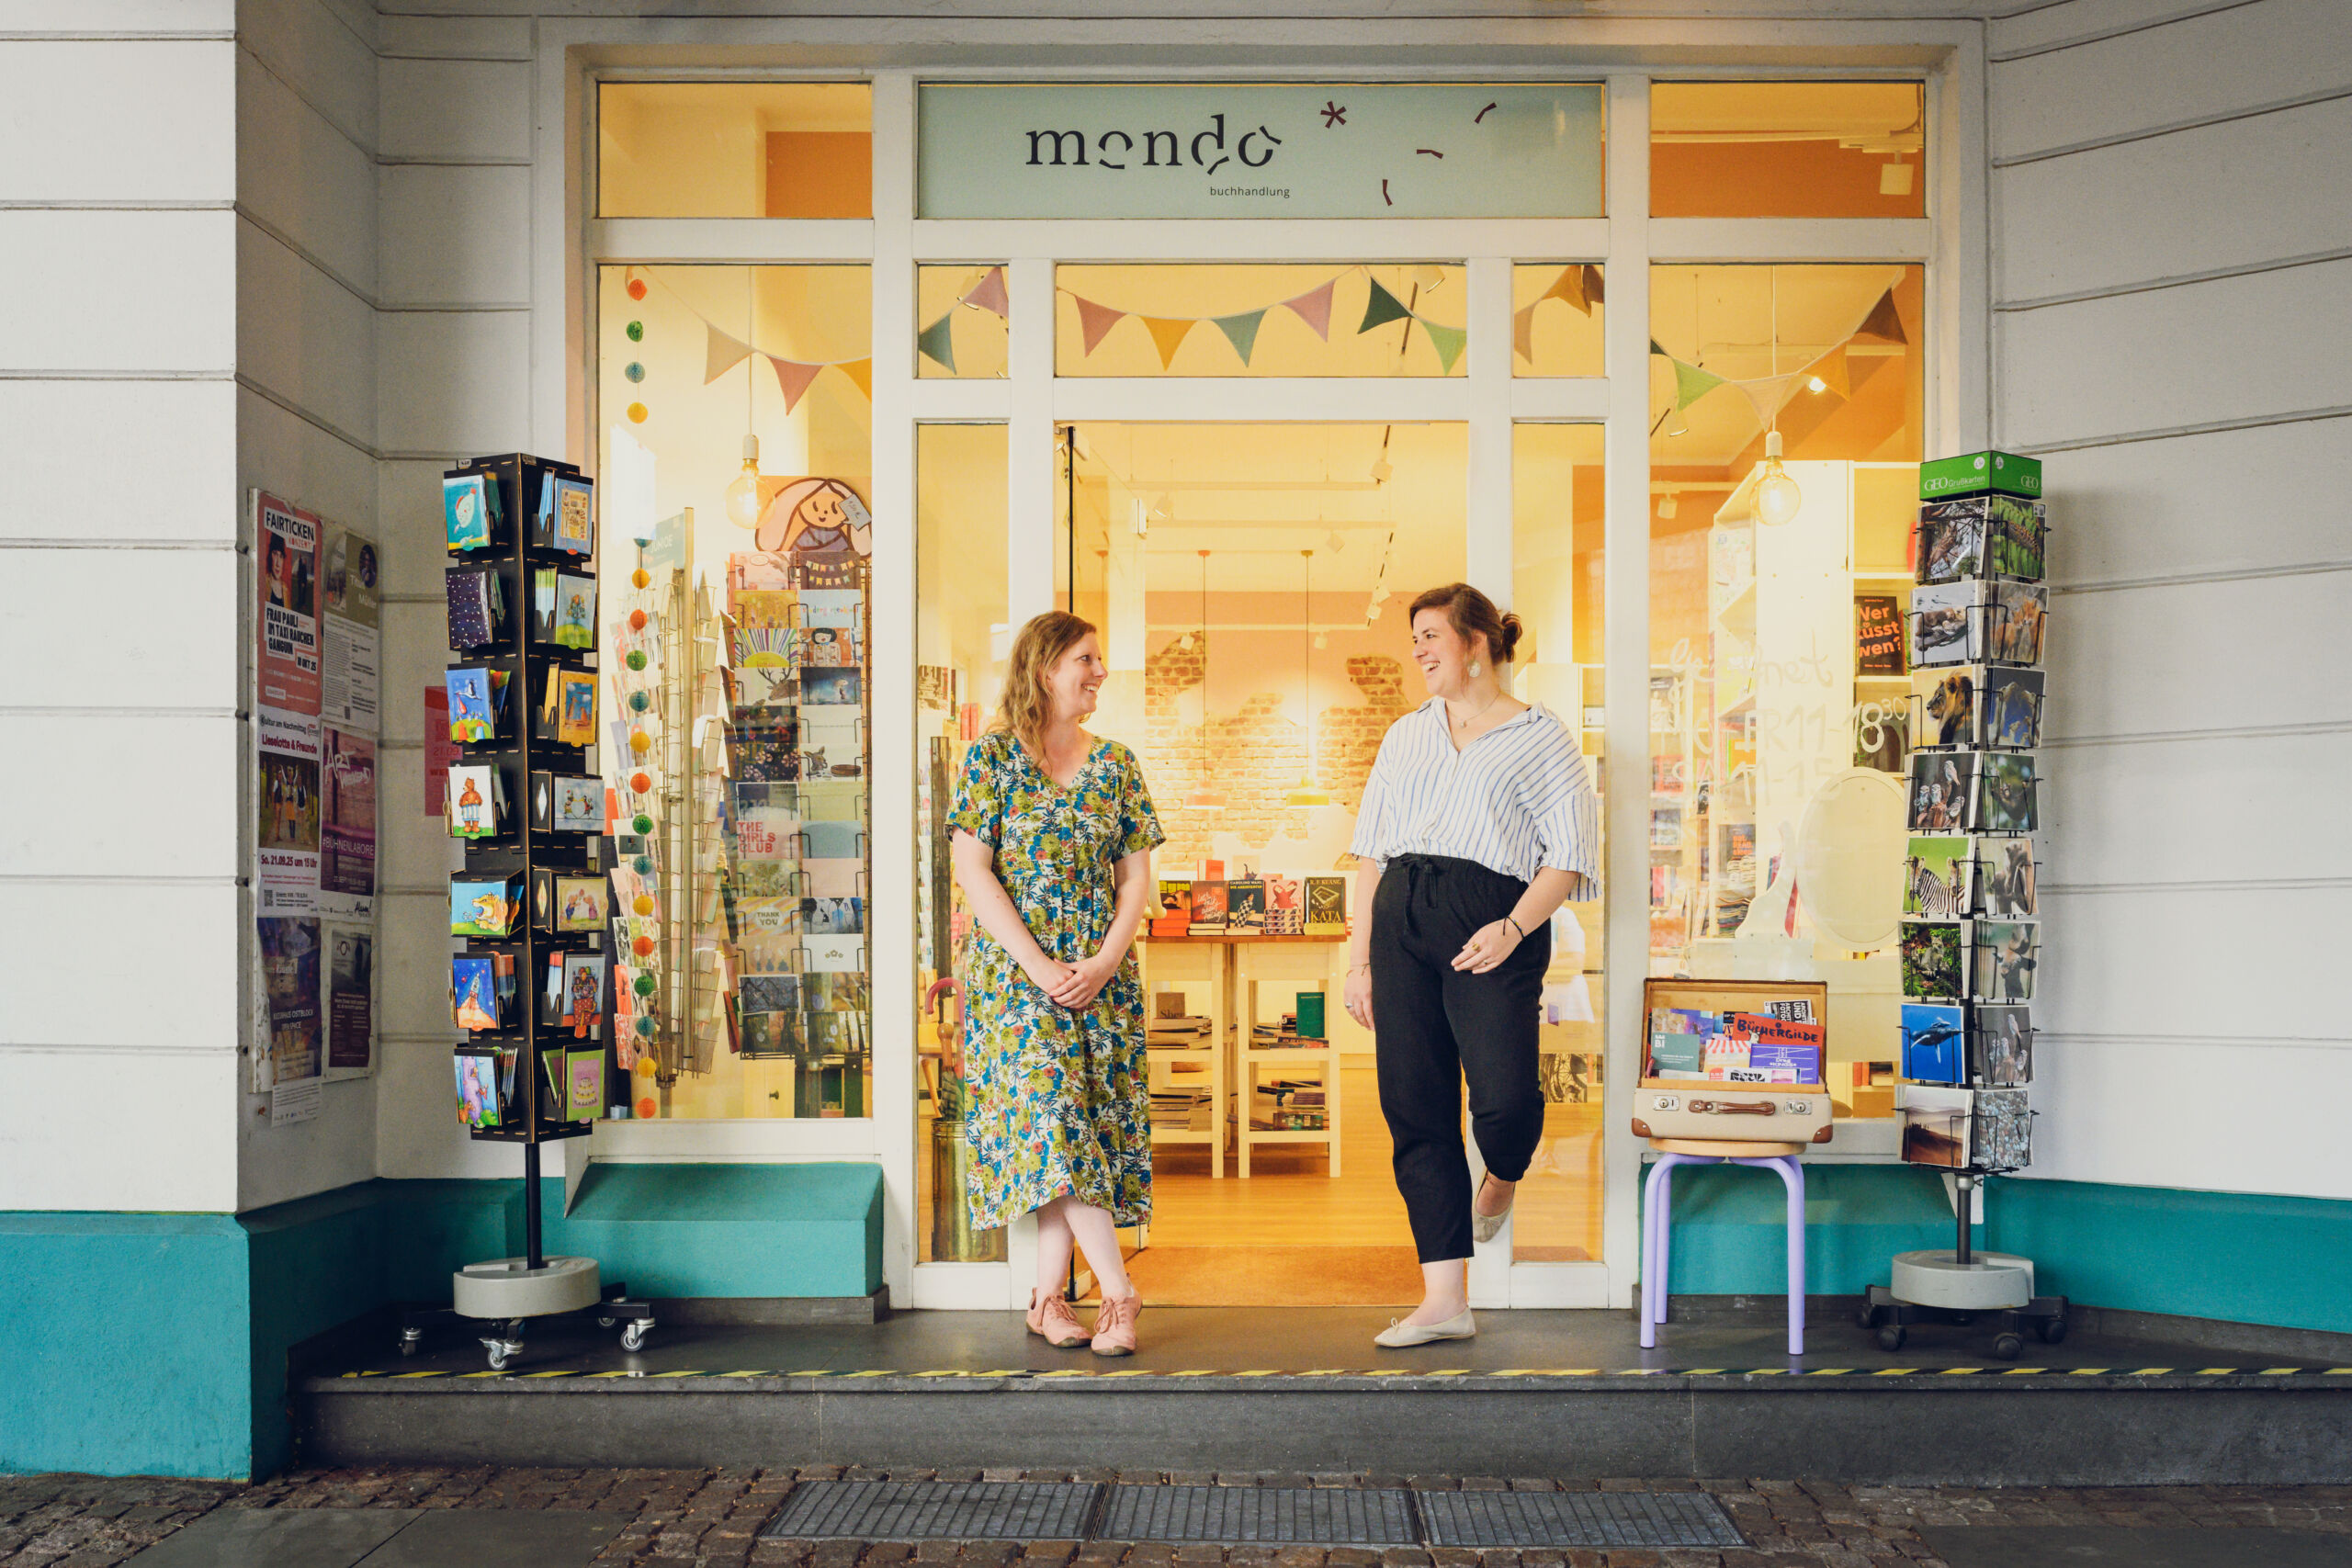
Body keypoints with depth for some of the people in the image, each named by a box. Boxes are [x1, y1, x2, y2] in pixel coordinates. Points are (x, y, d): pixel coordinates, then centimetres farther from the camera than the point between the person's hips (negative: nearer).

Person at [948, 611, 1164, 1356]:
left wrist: (1104, 963, -8)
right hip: (1015, 974, -4)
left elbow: (1136, 879, 7)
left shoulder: (1116, 763, 9)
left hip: (1102, 977, 4)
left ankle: (1048, 1294, 8)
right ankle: (1118, 1289, -11)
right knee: (1050, 1113, -13)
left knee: (1084, 1124, 1)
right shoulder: (992, 756, -2)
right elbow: (972, 870, -8)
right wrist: (1040, 966, -14)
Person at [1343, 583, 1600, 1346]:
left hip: (1492, 924, -5)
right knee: (1415, 1110, 0)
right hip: (1401, 919, 5)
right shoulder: (1406, 734, 20)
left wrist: (1513, 928, -17)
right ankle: (1445, 1298, 7)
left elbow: (1568, 856, -2)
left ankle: (1501, 1178, 20)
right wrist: (1359, 960, 11)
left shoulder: (1540, 738, 5)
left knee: (1503, 1096, -19)